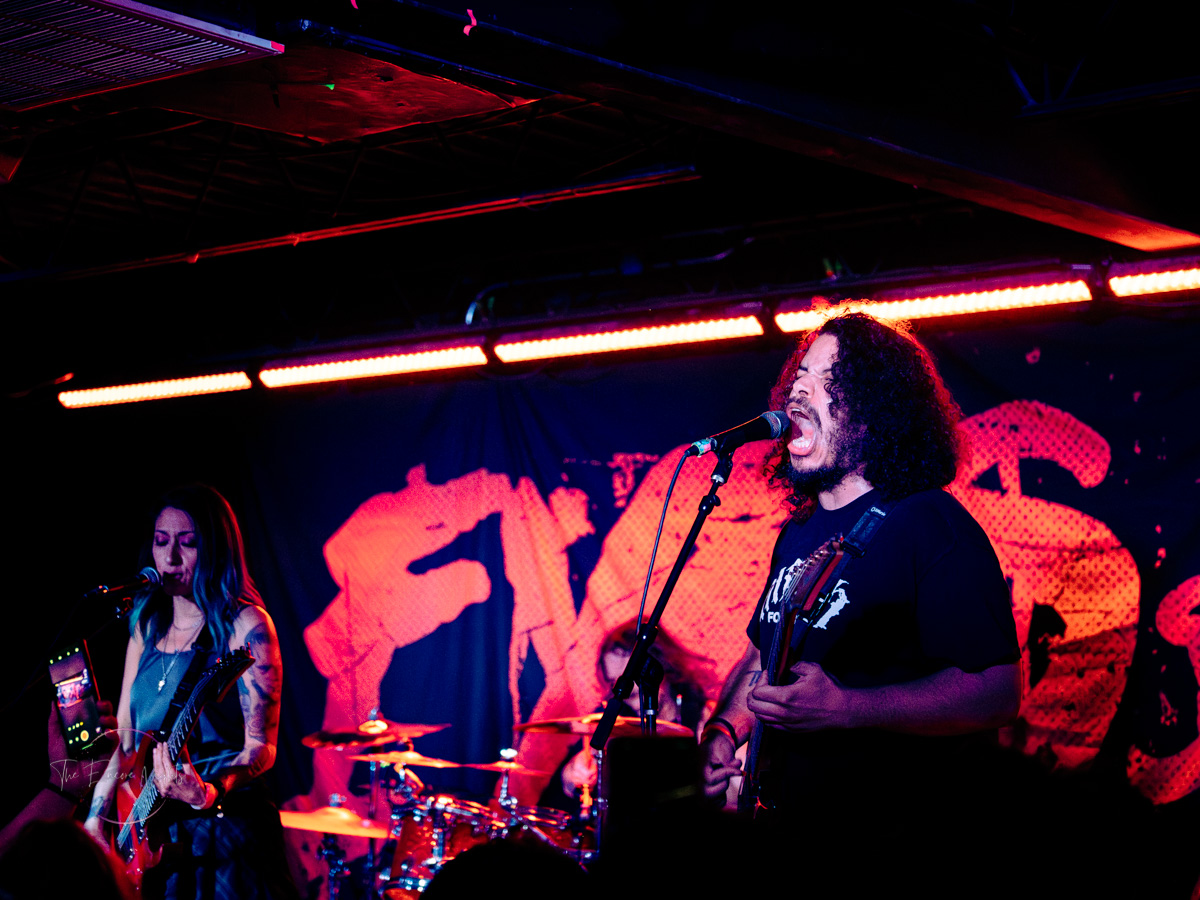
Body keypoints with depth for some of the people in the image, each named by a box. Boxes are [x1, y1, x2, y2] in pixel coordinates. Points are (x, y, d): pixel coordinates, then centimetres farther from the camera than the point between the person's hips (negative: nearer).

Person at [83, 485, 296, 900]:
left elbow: (262, 747, -16)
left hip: (225, 832, -6)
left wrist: (209, 793, -33)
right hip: (149, 837, 6)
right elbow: (124, 735, 13)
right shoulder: (146, 624, 9)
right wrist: (96, 819, 3)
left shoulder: (245, 625, -11)